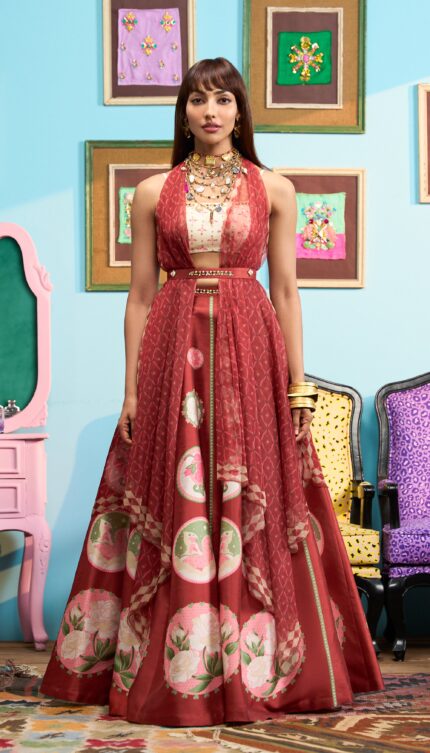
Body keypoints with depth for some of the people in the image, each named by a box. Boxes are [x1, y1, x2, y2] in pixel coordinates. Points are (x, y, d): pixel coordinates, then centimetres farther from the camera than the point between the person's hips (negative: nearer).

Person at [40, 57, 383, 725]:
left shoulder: (273, 189, 7)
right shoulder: (153, 193, 8)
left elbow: (286, 289, 5)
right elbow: (140, 295, 7)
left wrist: (297, 385, 0)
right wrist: (132, 389, 2)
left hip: (251, 350, 0)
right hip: (174, 350, 1)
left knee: (253, 506, 0)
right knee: (174, 505, 1)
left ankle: (257, 668, 11)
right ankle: (173, 674, 10)